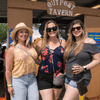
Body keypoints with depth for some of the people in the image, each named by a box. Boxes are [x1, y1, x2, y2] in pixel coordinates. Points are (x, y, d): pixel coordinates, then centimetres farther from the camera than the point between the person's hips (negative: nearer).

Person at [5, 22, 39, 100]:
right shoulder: (12, 49, -7)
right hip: (19, 80, -4)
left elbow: (36, 60, 19)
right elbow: (8, 69, -6)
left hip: (32, 79, 4)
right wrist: (9, 85, -6)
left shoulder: (31, 46, 7)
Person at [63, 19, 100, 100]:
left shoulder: (90, 42, -9)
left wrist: (83, 68, -20)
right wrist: (65, 71, 4)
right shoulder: (70, 43, 9)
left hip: (79, 80, -6)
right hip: (67, 78, 6)